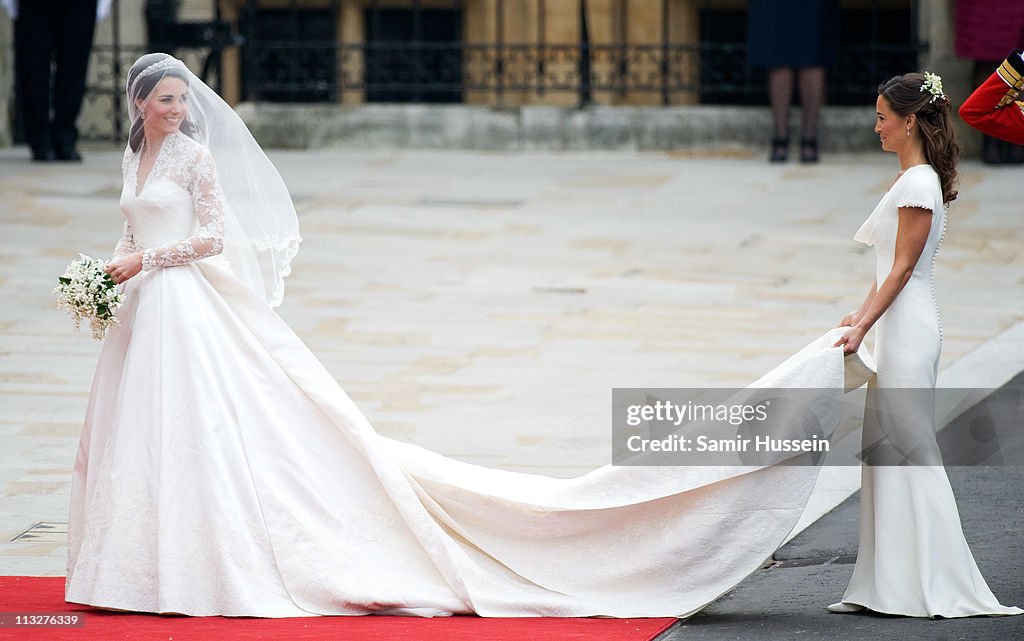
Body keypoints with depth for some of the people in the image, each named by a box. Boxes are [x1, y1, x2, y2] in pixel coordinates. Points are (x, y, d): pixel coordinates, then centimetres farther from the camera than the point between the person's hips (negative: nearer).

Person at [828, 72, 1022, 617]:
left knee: (906, 451, -6)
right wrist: (862, 314, 16)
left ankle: (930, 586, -3)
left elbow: (902, 269, -17)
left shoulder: (919, 184, -15)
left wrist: (863, 328, -18)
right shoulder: (910, 179, 15)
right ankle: (891, 586, 13)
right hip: (898, 328, 10)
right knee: (887, 450, 10)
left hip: (907, 330, -10)